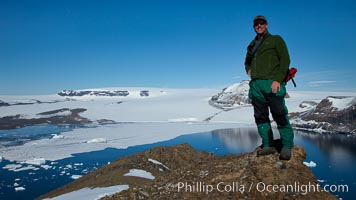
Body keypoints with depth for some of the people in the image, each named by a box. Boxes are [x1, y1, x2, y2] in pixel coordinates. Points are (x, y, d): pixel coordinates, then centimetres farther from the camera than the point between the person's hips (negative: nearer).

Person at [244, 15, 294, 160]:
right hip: (256, 84, 6)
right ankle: (268, 145, 9)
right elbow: (247, 61, 38)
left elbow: (285, 59, -1)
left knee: (280, 115, -9)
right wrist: (248, 70, 14)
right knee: (260, 116, 3)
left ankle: (287, 146, -1)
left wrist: (278, 80, -14)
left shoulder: (276, 40, 9)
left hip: (272, 83, -5)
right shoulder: (251, 45, 24)